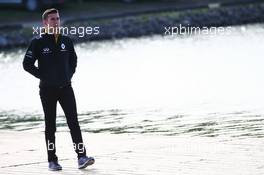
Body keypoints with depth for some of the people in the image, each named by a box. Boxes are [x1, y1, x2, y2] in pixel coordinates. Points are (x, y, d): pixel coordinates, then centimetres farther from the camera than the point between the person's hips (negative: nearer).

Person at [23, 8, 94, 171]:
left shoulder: (66, 41, 7)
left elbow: (73, 60, 21)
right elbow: (27, 64, -4)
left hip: (66, 88, 3)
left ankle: (82, 157, -12)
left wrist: (69, 75, 8)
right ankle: (52, 161, 9)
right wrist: (43, 76, -7)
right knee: (50, 126, 4)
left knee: (73, 122, -7)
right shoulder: (38, 42, -4)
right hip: (48, 90, -3)